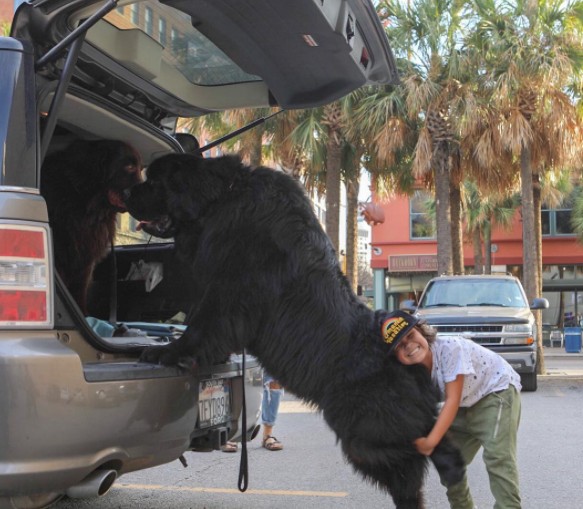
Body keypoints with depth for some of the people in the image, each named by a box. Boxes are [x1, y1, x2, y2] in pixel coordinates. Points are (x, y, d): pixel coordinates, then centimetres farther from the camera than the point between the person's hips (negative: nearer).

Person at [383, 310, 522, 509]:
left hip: (498, 390, -7)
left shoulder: (449, 347, -32)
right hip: (466, 406, 8)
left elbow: (453, 400, -31)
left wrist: (431, 441, -31)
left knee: (497, 457, -23)